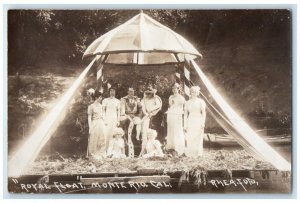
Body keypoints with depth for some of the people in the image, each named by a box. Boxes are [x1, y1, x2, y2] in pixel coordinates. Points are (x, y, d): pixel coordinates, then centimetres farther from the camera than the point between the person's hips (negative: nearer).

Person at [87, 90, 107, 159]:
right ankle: (93, 155, 9)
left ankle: (101, 154, 13)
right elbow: (89, 118, -6)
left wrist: (104, 124, 11)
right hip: (94, 124, -6)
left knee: (102, 139, 3)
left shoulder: (100, 106, 11)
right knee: (94, 140, -1)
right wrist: (90, 127, -10)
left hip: (101, 124, 6)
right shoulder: (91, 106, -6)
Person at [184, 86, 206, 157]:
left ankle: (198, 153, 6)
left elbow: (203, 112, -4)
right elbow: (185, 114, 10)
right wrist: (185, 125, 4)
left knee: (198, 138, -2)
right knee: (190, 139, -1)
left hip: (198, 121, -3)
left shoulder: (200, 101, 1)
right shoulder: (188, 102, 10)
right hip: (190, 122, 3)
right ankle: (190, 153, 6)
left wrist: (203, 123, -12)